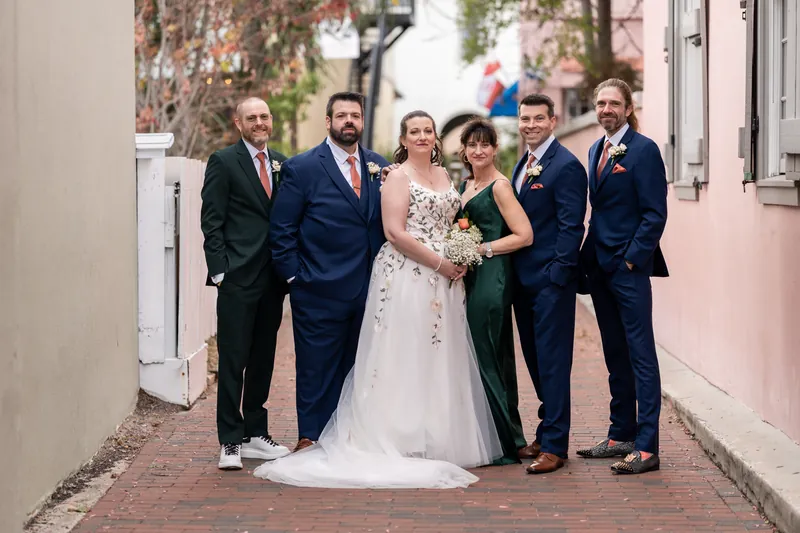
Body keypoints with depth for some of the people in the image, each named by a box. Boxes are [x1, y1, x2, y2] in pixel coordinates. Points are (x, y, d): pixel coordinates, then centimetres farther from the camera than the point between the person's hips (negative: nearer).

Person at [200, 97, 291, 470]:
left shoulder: (281, 163, 13)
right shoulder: (223, 162, -2)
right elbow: (211, 221, -6)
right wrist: (220, 270, -11)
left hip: (273, 279, 6)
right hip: (238, 278, -6)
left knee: (262, 360, 12)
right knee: (233, 362, -4)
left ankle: (255, 434, 21)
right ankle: (230, 442, 0)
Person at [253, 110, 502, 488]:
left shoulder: (442, 174, 16)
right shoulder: (398, 177, -5)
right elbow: (395, 232, -14)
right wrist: (440, 263, -16)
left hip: (444, 279, 7)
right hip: (408, 276, -7)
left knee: (440, 357, 10)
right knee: (407, 357, -5)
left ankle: (440, 440, 16)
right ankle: (407, 441, -2)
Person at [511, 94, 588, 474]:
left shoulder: (566, 166, -11)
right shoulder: (523, 165, 15)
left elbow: (570, 227, -15)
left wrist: (557, 275, -19)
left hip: (551, 280, -8)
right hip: (523, 279, 8)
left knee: (551, 361, -6)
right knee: (535, 359, 13)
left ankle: (554, 445, -3)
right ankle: (550, 431, 24)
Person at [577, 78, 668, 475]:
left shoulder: (643, 149, -9)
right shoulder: (596, 150, 15)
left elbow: (655, 213, -13)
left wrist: (632, 259, -16)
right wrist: (589, 257, 10)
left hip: (629, 267, -8)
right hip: (599, 266, 8)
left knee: (640, 355, -6)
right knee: (615, 356, 13)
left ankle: (646, 447, -6)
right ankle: (622, 435, 21)